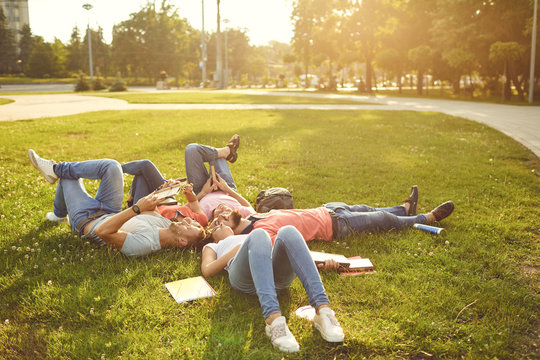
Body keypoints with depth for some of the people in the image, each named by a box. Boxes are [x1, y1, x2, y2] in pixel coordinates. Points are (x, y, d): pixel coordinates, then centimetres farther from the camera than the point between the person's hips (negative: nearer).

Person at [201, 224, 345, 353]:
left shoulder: (248, 235, 46)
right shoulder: (212, 246, 39)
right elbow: (207, 270, 16)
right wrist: (237, 249, 9)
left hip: (277, 276, 3)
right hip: (244, 277, -3)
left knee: (288, 231, -27)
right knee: (259, 234, -32)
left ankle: (323, 309, -45)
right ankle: (273, 319, -53)